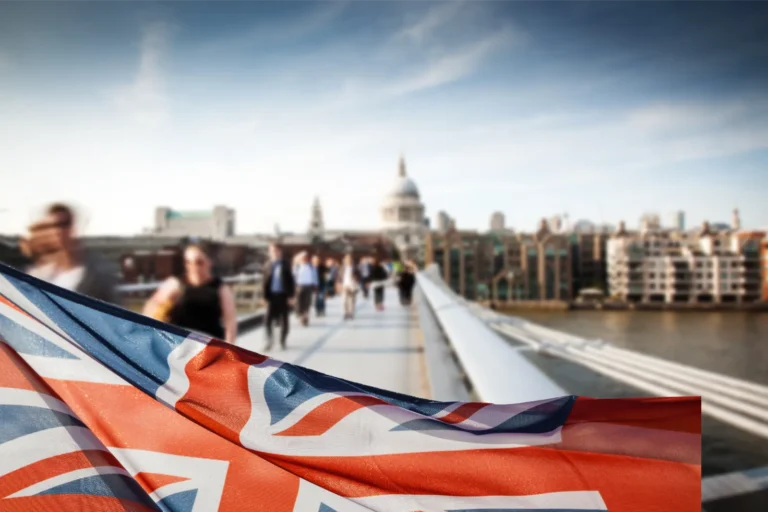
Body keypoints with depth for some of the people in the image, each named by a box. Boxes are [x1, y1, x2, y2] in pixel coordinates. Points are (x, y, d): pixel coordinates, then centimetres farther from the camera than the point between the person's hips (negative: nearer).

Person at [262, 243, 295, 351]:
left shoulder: (285, 265, -1)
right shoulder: (268, 266, 2)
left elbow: (291, 281, 0)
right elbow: (265, 282, 2)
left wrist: (290, 296, -5)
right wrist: (265, 297, -4)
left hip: (283, 295, 0)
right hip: (272, 295, 0)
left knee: (284, 320, 8)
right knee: (268, 320, -7)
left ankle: (282, 341, 21)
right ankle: (269, 341, 7)